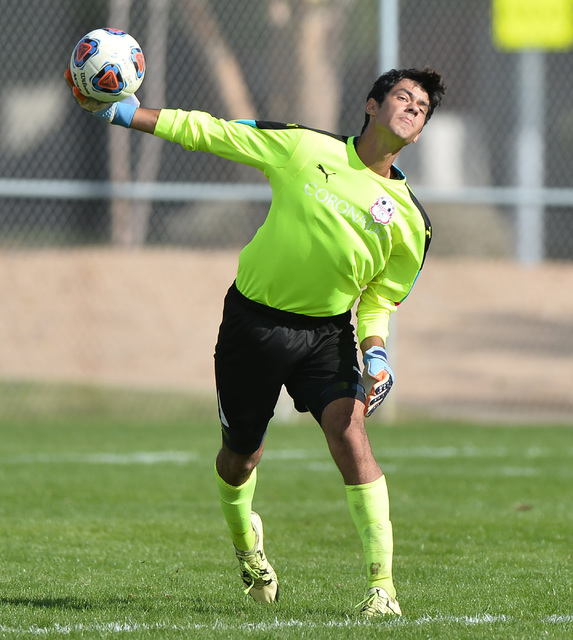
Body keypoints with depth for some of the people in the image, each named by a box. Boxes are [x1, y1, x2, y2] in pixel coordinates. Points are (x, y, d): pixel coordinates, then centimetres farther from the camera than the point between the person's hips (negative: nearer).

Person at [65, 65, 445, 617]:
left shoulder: (409, 220, -4)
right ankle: (244, 542, 46)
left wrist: (375, 354, -13)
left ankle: (382, 585, -21)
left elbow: (377, 300, 6)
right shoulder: (305, 148, -7)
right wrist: (121, 112, -1)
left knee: (349, 432, -23)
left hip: (328, 331, 0)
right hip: (254, 322, 0)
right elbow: (209, 132, 0)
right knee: (242, 454, 10)